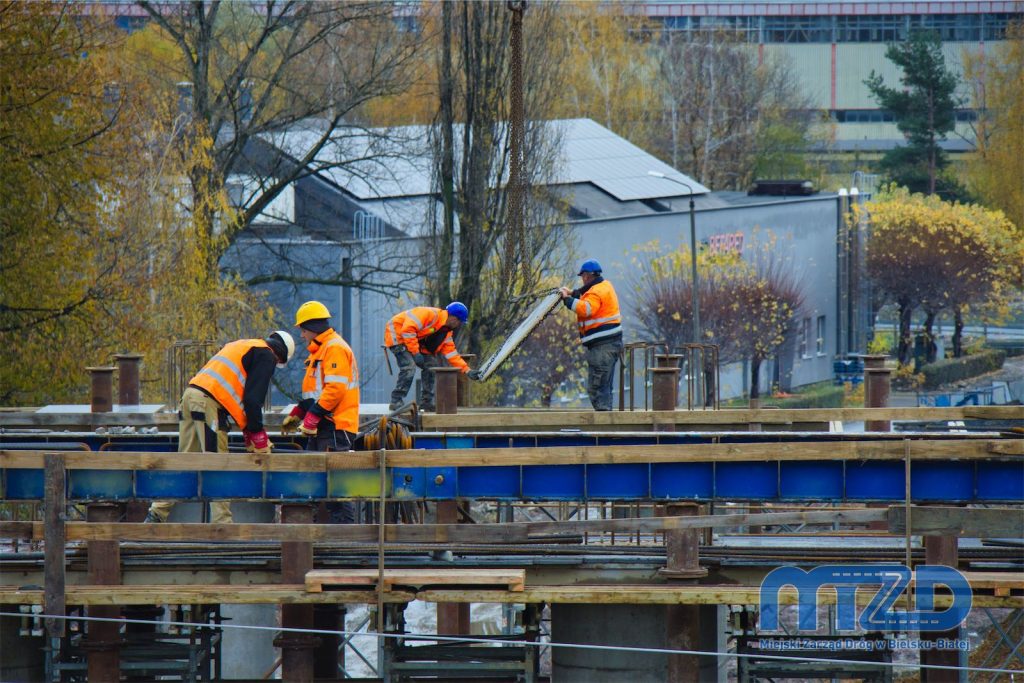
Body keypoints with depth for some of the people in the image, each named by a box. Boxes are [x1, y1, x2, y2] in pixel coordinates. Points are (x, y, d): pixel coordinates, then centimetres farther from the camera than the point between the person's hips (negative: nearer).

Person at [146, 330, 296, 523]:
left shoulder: (240, 346, 32)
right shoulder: (266, 355, 4)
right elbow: (253, 398, -6)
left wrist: (249, 434, 28)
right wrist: (258, 436, 1)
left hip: (190, 394, 9)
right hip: (209, 404, -9)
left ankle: (158, 512, 10)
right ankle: (221, 522, -7)